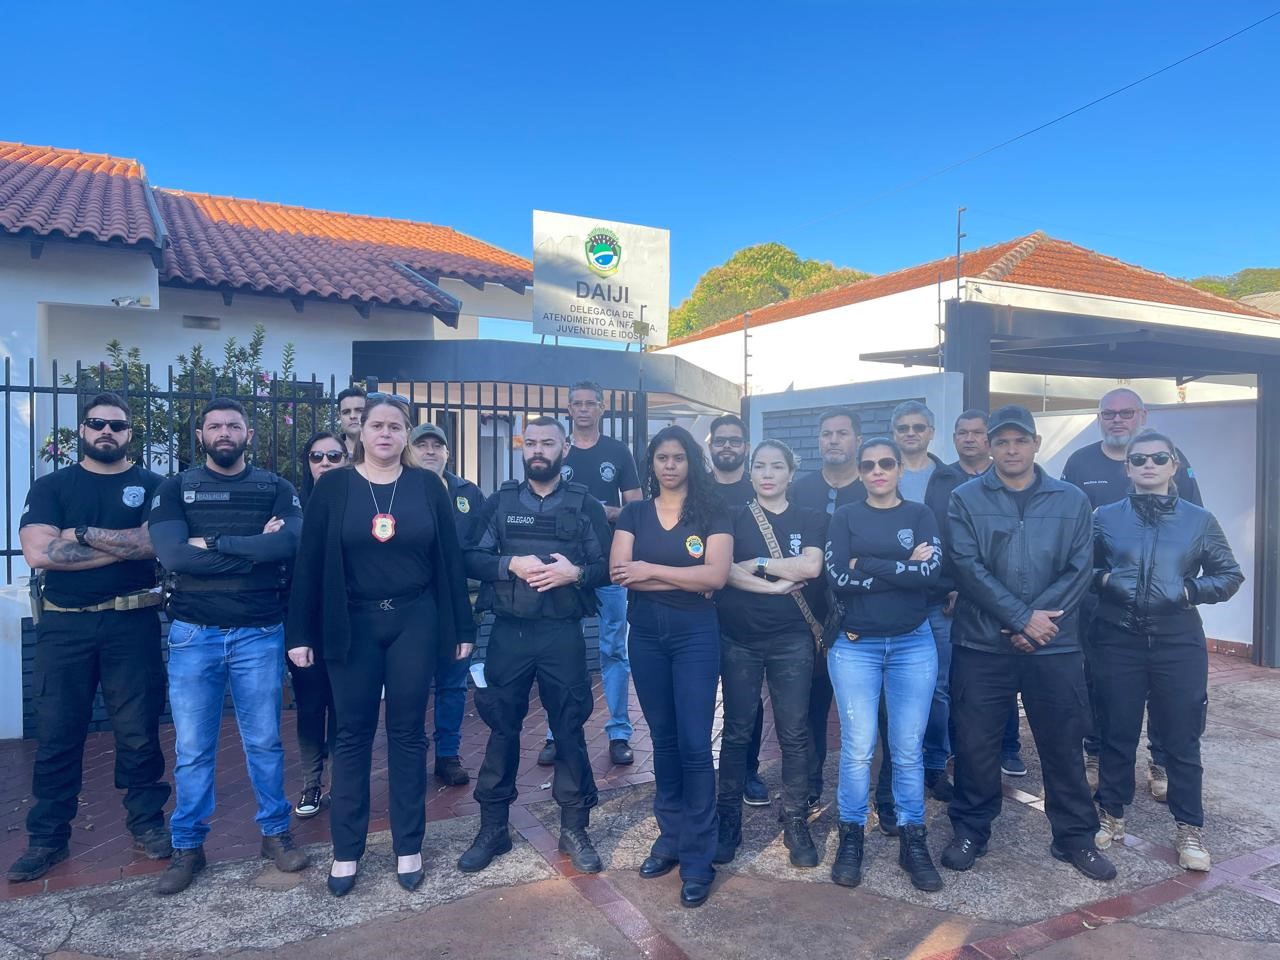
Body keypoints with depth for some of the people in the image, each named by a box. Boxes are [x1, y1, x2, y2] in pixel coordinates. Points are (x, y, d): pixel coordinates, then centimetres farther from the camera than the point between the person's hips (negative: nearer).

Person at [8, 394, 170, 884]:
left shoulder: (152, 486, 5)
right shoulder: (50, 487, 6)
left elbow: (156, 543, -13)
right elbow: (38, 552, -10)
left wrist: (81, 534, -13)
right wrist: (123, 544, -11)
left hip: (132, 623, -1)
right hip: (63, 625, 1)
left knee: (138, 730, 6)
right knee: (56, 734, 7)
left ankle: (147, 822, 20)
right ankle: (47, 836, 21)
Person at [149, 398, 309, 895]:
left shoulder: (277, 489, 3)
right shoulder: (175, 490, 3)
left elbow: (290, 544, -16)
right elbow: (172, 555, -14)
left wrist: (213, 543, -17)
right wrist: (256, 548, -15)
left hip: (261, 634, 0)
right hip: (193, 635, 0)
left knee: (264, 741, 10)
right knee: (192, 748, 9)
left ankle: (275, 832, 26)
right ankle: (188, 846, 25)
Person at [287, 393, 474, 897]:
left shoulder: (427, 486, 0)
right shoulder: (333, 487, -1)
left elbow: (449, 558, 1)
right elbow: (309, 563, -1)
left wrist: (462, 627, 0)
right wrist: (301, 633, -4)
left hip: (415, 623, 0)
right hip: (352, 625, 0)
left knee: (407, 733, 9)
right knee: (353, 735, 9)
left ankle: (408, 847, 22)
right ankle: (346, 851, 23)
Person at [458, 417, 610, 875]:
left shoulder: (585, 505, 3)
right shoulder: (500, 502, 7)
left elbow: (608, 565, 1)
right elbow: (470, 559, 1)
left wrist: (575, 573, -17)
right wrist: (511, 564, -15)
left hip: (563, 633, -1)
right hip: (508, 632, 1)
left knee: (569, 730, 7)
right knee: (501, 729, 9)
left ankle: (574, 829, 23)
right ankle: (493, 827, 24)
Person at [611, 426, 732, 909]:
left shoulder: (712, 514, -2)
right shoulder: (634, 514, 5)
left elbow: (716, 575, -15)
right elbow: (619, 573, -8)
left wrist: (649, 569, -14)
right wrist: (685, 578, -14)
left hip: (695, 635, -3)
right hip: (646, 635, 3)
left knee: (695, 745, -4)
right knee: (663, 739, 13)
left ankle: (698, 858, 7)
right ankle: (670, 837, 27)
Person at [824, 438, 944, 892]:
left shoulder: (920, 514, 5)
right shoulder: (845, 517, 3)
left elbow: (931, 571, -12)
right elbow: (837, 577, -11)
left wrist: (866, 565, -13)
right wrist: (902, 569, -13)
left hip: (913, 645, 1)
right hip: (855, 645, -1)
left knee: (908, 749, 7)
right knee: (857, 748, 0)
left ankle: (913, 840, 21)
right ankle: (851, 837, 17)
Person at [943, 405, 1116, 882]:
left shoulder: (1072, 500, 5)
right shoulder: (965, 499, -1)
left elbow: (1079, 570, -1)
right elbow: (967, 567, -10)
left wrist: (1039, 620, -12)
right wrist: (1023, 617, -15)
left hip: (1055, 646, 1)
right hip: (981, 645, -1)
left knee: (1063, 743, 11)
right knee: (975, 743, 7)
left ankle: (1075, 837, 29)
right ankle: (970, 831, 25)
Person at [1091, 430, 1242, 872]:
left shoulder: (1199, 520, 3)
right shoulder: (1106, 517, 3)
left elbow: (1230, 575, 7)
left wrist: (1192, 591, -10)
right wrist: (1103, 579, -9)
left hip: (1178, 642, 0)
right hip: (1117, 640, 0)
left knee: (1182, 739, 8)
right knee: (1117, 734, 10)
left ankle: (1188, 828, 24)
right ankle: (1112, 814, 26)